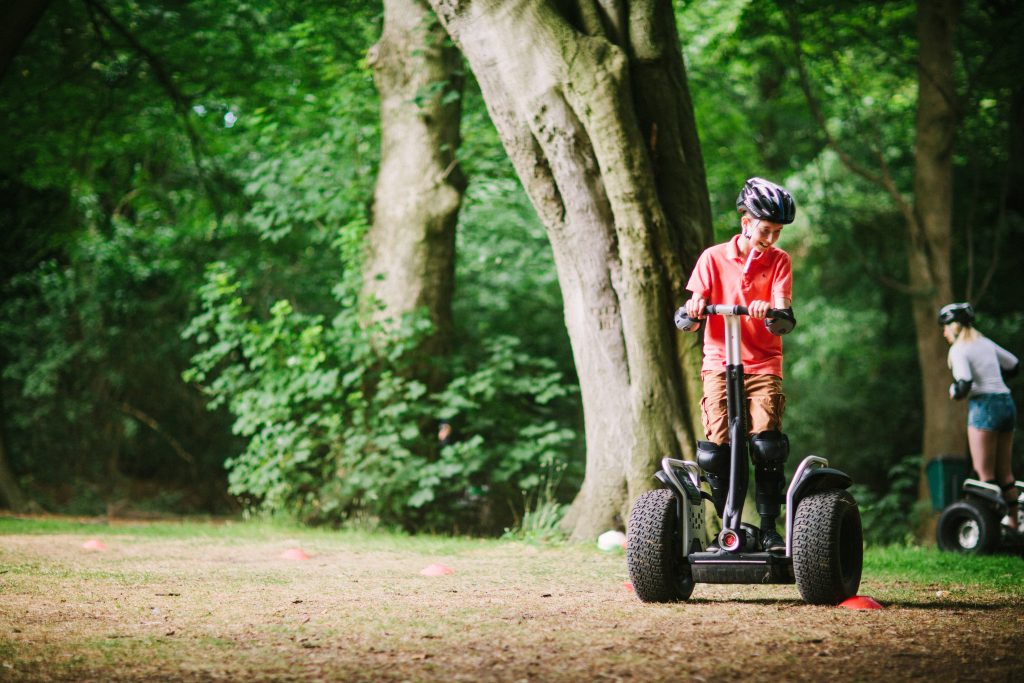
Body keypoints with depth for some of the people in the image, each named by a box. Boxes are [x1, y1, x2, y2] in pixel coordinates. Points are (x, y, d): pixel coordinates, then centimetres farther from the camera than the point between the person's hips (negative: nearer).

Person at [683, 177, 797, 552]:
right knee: (716, 449, -14)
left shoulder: (778, 261, 6)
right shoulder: (713, 258, 6)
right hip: (720, 362, 0)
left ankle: (769, 528, -7)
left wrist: (772, 311, -31)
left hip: (764, 363, 0)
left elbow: (784, 320, -7)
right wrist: (692, 309, -23)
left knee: (766, 445, -18)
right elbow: (687, 318, 2)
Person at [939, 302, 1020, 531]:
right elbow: (1014, 365, 27)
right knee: (1004, 472, 12)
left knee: (984, 473, -6)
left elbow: (964, 384, -20)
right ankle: (1013, 525, 12)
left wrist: (954, 392, 1)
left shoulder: (959, 350, -7)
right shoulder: (986, 343, 16)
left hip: (984, 406, -8)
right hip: (1007, 402, 8)